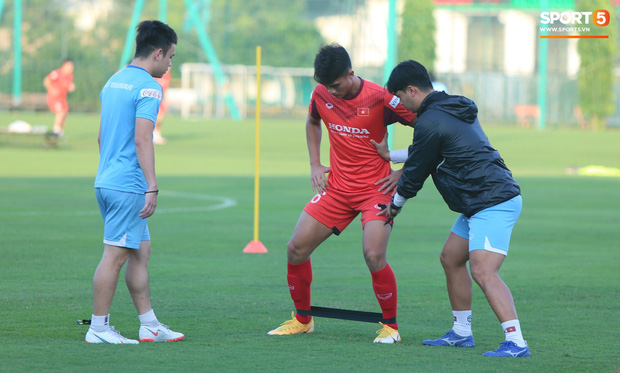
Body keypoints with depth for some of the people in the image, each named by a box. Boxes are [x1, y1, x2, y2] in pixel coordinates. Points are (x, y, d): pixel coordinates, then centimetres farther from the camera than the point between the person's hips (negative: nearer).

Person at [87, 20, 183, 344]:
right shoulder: (148, 87, -12)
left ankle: (149, 325, 17)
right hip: (128, 185, -9)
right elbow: (142, 139, -19)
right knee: (115, 255, -5)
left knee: (141, 251, 14)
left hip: (106, 181, 9)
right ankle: (98, 328, -1)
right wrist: (152, 187, -20)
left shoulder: (113, 82, 16)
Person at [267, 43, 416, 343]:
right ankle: (302, 320, 19)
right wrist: (315, 164, 11)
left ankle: (390, 326, -4)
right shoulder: (321, 94, -1)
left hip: (376, 188, -5)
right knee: (296, 249, -1)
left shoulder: (380, 98, -18)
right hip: (337, 188, 5)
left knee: (373, 254, -24)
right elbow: (312, 123, 23)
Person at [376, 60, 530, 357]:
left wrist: (395, 204, 14)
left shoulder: (430, 122, -13)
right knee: (451, 259, 20)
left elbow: (415, 173, -3)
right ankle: (461, 332, 28)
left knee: (483, 272, -20)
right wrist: (391, 155, 42)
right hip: (481, 204, 11)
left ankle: (516, 343, -28)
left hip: (493, 203, -11)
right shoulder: (455, 109, 18)